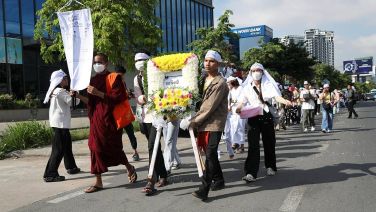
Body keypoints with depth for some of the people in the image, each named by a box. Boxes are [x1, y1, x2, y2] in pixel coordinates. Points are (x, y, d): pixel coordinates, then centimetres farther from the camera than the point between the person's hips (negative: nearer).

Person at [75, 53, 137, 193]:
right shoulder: (93, 80, 14)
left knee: (114, 148, 4)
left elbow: (117, 97, -15)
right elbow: (91, 102, 14)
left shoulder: (114, 78, -4)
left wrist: (98, 93, -21)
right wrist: (78, 96, -1)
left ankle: (130, 168, 31)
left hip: (110, 118, -5)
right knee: (96, 148, 2)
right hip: (96, 119, 5)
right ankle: (98, 182, 9)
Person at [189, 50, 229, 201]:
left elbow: (209, 106, -18)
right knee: (209, 153, 15)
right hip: (203, 123, 8)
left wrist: (193, 121, -16)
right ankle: (219, 181, 31)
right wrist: (195, 120, 3)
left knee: (210, 154, -11)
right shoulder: (204, 79, 12)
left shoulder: (220, 83, -12)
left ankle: (204, 189, -10)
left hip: (215, 123, -8)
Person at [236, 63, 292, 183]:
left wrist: (285, 101, -32)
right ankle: (251, 173, -13)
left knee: (269, 142, 9)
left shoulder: (268, 85, 5)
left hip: (266, 116, 0)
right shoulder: (248, 88, 9)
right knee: (253, 145, -9)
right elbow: (243, 102, 4)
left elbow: (276, 96, -10)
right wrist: (239, 109, -19)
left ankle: (270, 167, 30)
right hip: (253, 118, 0)